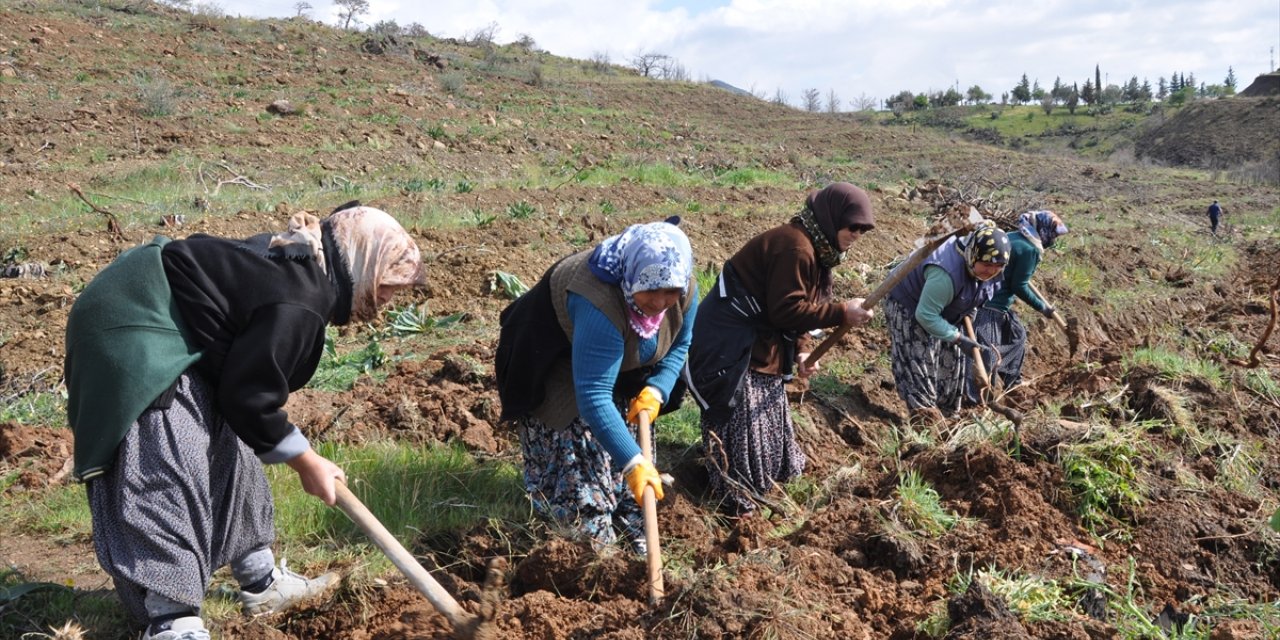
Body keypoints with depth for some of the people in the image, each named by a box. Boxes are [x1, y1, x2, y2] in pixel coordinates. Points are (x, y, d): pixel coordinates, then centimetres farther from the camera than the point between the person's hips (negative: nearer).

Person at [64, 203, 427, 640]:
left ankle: (261, 582, 24)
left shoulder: (301, 259, 5)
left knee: (227, 452, 14)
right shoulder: (300, 304, -25)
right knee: (170, 472, -15)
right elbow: (250, 398, -18)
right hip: (132, 337, -11)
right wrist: (308, 464, -7)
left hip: (160, 321, 11)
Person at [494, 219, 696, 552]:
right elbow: (593, 397, -44)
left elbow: (680, 345, -2)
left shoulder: (683, 291, -22)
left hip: (622, 373, 7)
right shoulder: (599, 305, -43)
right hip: (553, 378, -6)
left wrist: (657, 390, -19)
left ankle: (638, 548, 26)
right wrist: (633, 462, -46)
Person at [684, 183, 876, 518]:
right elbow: (786, 310, -26)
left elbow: (796, 305, 14)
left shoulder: (816, 247, 9)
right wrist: (842, 313, -24)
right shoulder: (795, 246, -24)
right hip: (731, 342, -11)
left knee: (766, 408, 22)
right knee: (739, 416, -3)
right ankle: (735, 497, 9)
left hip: (759, 341, 11)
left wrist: (800, 352, 5)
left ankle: (772, 471, 41)